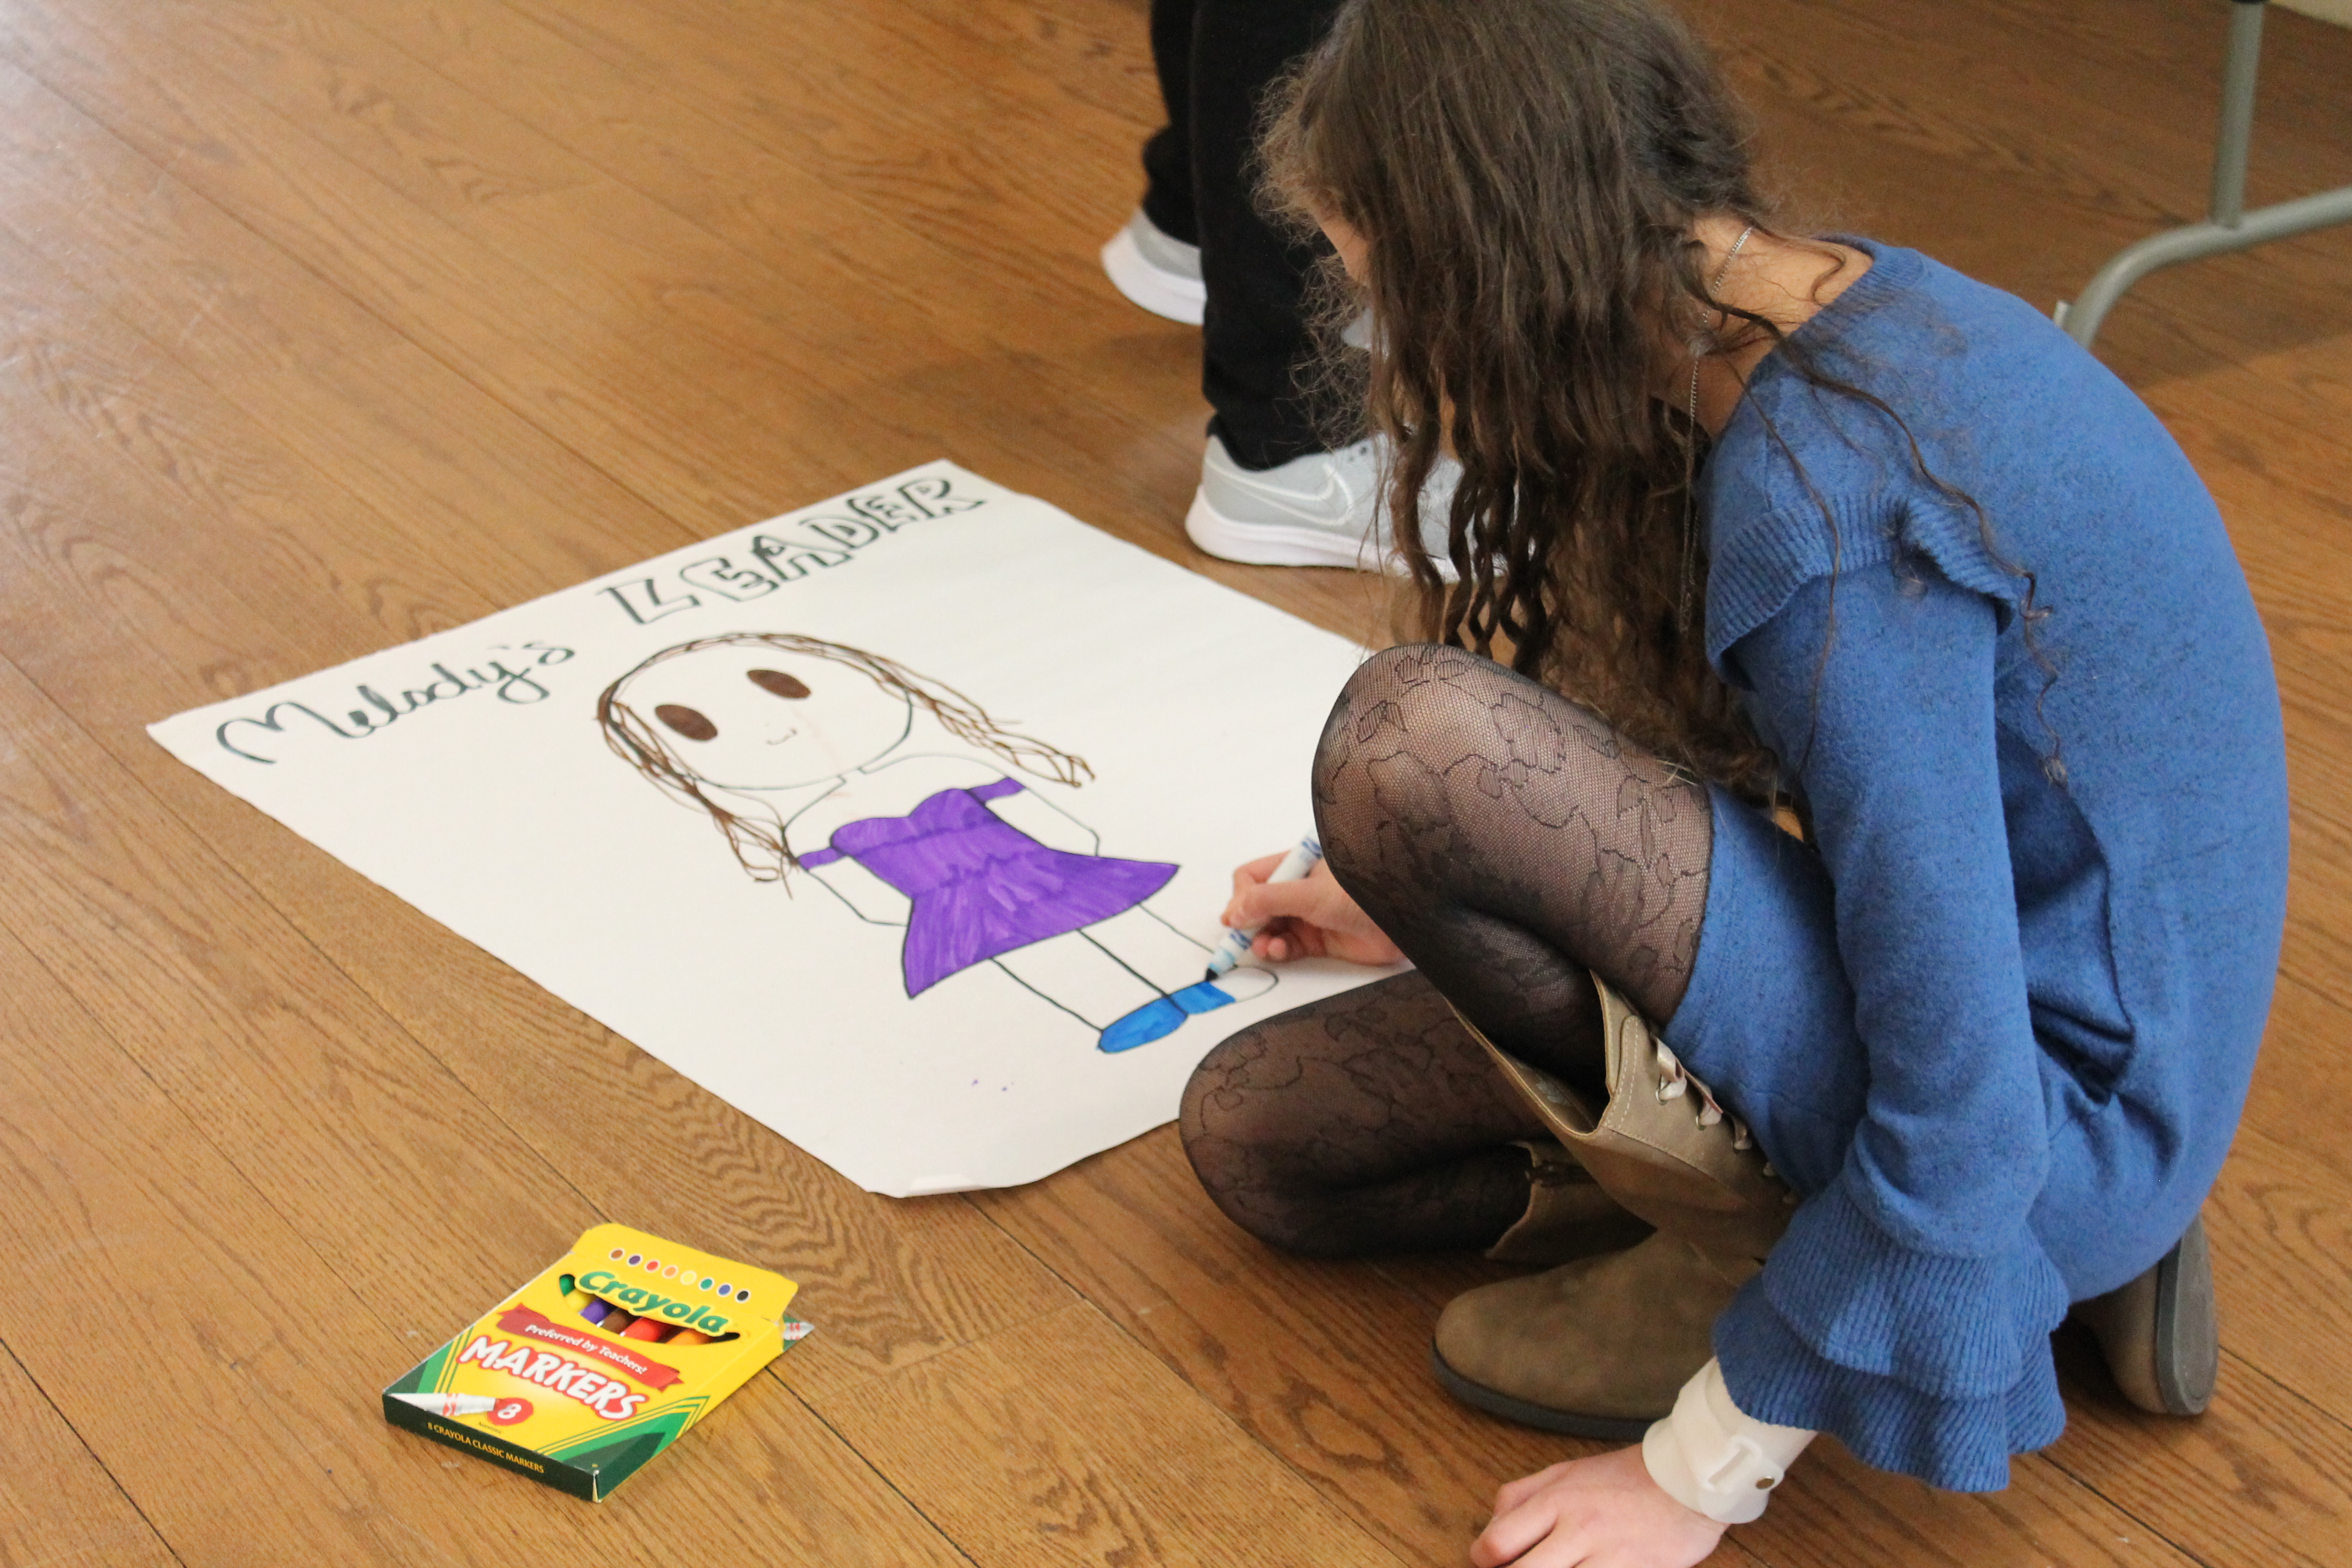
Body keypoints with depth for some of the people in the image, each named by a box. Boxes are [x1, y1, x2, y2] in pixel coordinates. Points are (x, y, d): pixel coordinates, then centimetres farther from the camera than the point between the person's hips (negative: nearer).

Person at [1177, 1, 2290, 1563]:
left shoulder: (1827, 508, -29)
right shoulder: (1806, 312, 1)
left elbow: (1959, 1087, -28)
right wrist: (1440, 904, 32)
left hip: (2058, 1118, -9)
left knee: (1407, 740, -28)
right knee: (1257, 1132, 8)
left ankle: (1750, 1246, -6)